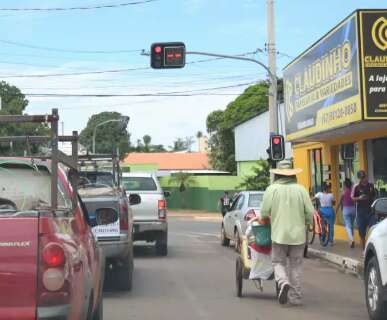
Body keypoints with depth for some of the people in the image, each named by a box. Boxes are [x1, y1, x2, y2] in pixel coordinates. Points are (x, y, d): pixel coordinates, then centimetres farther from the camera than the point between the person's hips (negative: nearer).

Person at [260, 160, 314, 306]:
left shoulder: (272, 189, -5)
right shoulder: (301, 189, -1)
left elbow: (264, 212, -7)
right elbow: (310, 212, -4)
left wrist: (267, 217, 15)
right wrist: (304, 225, 14)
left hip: (279, 234, -2)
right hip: (298, 234, 2)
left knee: (278, 262, 12)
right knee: (296, 265, 11)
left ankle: (283, 282, -15)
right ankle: (296, 297, 13)